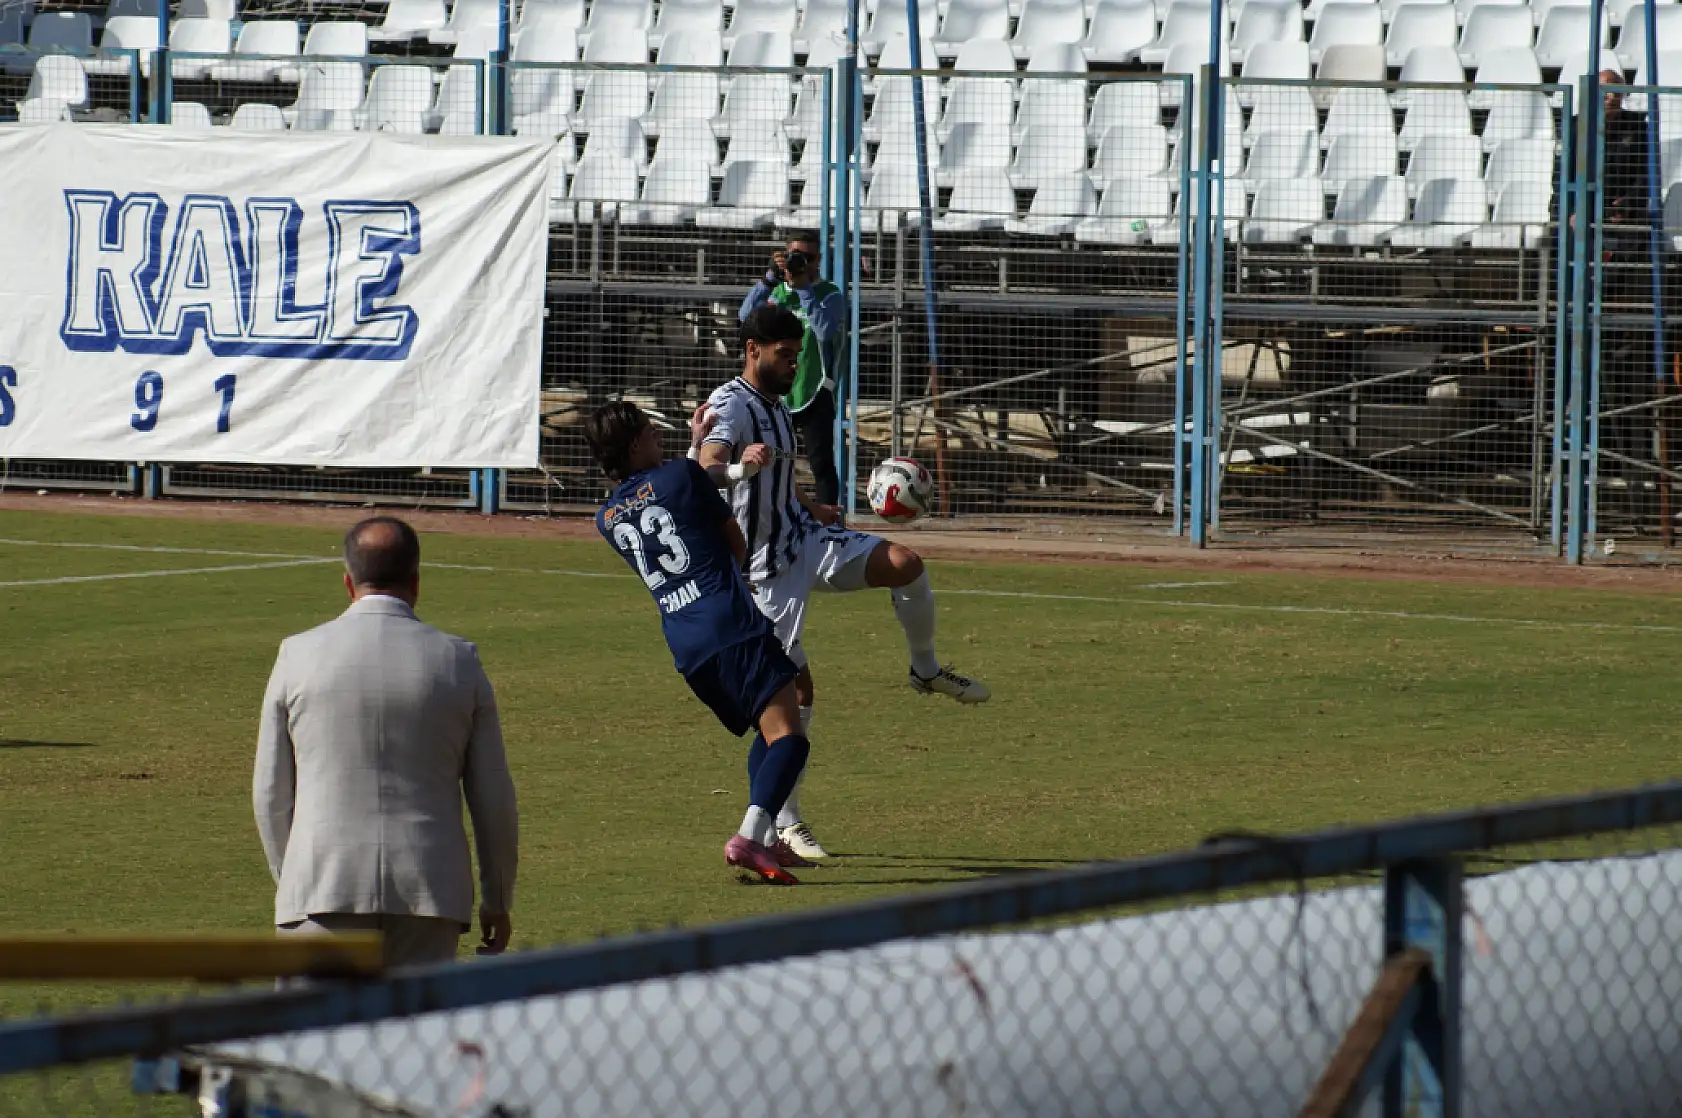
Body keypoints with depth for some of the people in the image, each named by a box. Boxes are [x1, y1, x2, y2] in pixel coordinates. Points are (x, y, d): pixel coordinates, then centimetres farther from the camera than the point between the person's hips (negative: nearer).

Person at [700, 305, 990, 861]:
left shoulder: (778, 406, 13)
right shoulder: (730, 405, -15)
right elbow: (707, 472, -36)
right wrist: (740, 466, -56)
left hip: (808, 538, 7)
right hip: (769, 564, -7)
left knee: (906, 564, -18)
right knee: (795, 687, -9)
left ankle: (926, 670, 7)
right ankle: (785, 821, 2)